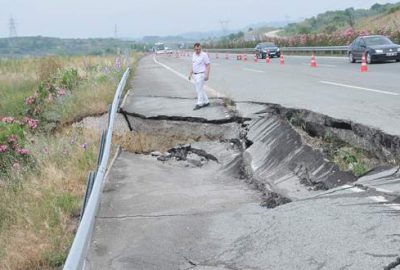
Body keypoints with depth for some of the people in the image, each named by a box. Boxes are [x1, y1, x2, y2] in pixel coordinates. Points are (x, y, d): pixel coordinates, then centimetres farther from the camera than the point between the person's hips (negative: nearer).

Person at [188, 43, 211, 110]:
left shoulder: (204, 55, -11)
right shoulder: (194, 55, 11)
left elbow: (208, 66, -11)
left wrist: (207, 75, -18)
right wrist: (190, 74, 17)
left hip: (201, 74, -8)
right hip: (195, 74, 8)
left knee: (199, 89, -7)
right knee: (200, 89, 13)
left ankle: (199, 104, 0)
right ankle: (206, 102, 23)